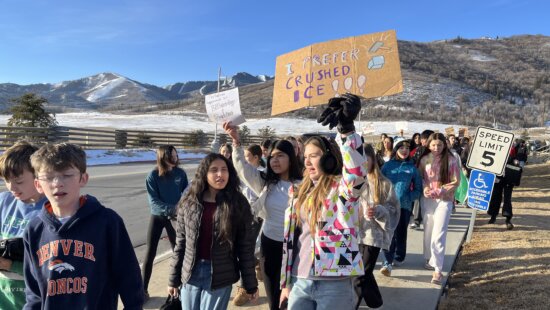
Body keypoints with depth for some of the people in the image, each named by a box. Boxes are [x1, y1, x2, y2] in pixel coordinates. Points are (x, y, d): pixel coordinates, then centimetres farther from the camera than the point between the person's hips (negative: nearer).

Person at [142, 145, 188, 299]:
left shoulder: (180, 173, -7)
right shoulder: (153, 176, -14)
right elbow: (153, 201, -17)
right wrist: (172, 209, -29)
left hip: (175, 217, 2)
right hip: (157, 217, -2)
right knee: (150, 253, 3)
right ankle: (143, 289, 16)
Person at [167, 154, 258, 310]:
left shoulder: (238, 204, -8)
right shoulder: (189, 203, -3)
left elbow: (245, 245, -5)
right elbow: (181, 242, 4)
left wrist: (250, 283, -3)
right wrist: (174, 278, 7)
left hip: (220, 277, -2)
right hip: (191, 273, 3)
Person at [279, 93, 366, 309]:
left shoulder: (343, 187, -6)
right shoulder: (300, 193, 10)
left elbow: (357, 171, -30)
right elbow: (290, 239, 13)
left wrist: (347, 128, -40)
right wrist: (285, 282, 15)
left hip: (334, 284, -5)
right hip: (299, 282, 5)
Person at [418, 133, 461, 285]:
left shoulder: (451, 160, -6)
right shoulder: (424, 159, 2)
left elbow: (456, 182, -6)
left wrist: (438, 191, -15)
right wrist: (425, 188, -9)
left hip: (444, 200, -3)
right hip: (427, 200, 3)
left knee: (438, 235, -9)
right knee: (428, 232, 13)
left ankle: (438, 270, -4)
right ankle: (430, 258, 33)